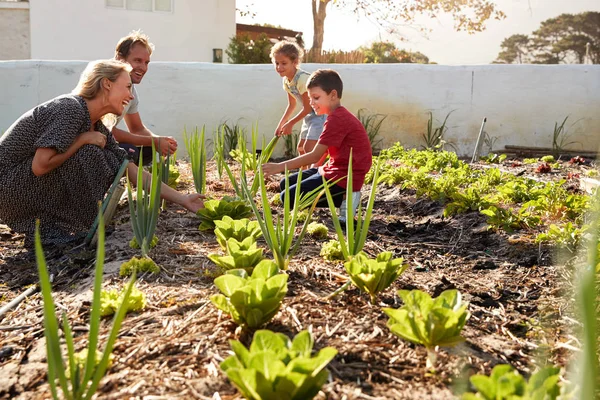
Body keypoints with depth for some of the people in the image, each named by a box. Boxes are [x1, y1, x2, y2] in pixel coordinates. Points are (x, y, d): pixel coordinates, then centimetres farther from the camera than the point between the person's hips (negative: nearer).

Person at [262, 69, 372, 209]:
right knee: (286, 184, 12)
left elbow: (315, 156, -23)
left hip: (343, 178, -11)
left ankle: (343, 199, -7)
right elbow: (323, 152, 14)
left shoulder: (337, 119, -20)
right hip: (335, 171, 11)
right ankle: (342, 195, 6)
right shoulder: (340, 115, 13)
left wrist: (280, 166, -20)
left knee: (288, 198, -13)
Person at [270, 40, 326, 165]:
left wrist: (290, 123, -12)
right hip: (310, 114, 10)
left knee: (309, 147, -19)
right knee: (301, 147, 15)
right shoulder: (286, 80, -1)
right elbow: (292, 105, 12)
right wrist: (281, 124, 5)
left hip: (322, 112, -10)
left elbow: (307, 107, -21)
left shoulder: (302, 79, -28)